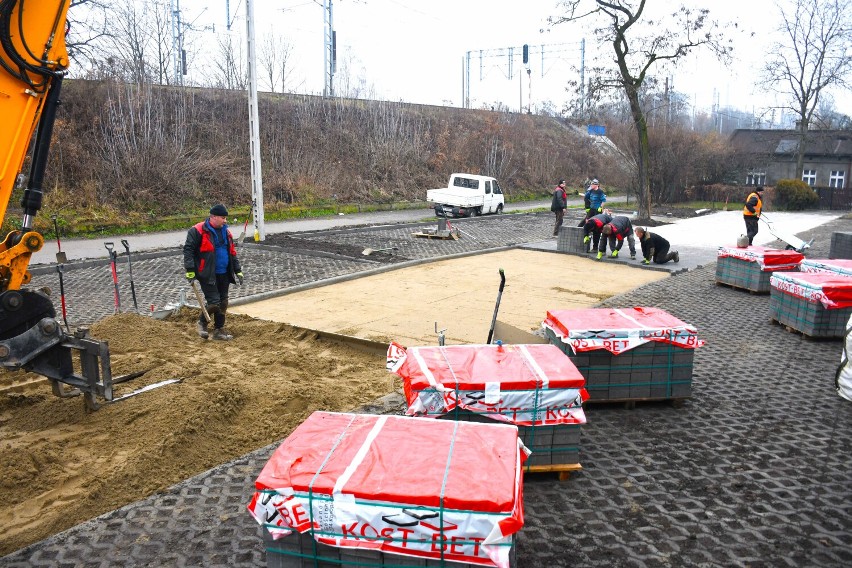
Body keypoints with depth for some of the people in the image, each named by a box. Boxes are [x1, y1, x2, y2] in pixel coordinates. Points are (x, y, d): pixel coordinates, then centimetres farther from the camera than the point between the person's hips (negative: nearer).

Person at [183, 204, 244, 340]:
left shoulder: (225, 231, 11)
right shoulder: (198, 231, -10)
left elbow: (232, 253, 18)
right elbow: (188, 250, -11)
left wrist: (238, 271, 14)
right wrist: (190, 271, -16)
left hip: (223, 274, 7)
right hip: (207, 275, -7)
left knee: (223, 303, 9)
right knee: (214, 303, -10)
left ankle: (219, 330, 22)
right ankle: (202, 322, 17)